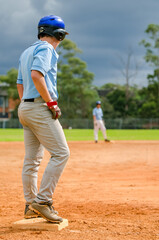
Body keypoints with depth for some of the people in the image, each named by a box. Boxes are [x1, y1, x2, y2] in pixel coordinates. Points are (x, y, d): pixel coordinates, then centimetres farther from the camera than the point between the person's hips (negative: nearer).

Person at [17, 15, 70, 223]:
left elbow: (20, 84, 24)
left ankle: (31, 206, 13)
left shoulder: (26, 52, 22)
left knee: (32, 159, 10)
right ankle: (43, 200, -14)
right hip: (40, 107, -10)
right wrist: (51, 103, -19)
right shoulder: (45, 48, -7)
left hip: (25, 107, 10)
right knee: (61, 153, -10)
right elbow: (37, 74, -23)